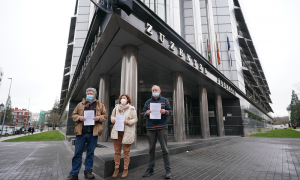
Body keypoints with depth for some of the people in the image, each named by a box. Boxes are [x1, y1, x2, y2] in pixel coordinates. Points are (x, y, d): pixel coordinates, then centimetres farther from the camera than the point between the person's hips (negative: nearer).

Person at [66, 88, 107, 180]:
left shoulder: (100, 105, 10)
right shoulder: (80, 104, 14)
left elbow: (105, 115, 8)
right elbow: (73, 114, 13)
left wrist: (98, 118, -12)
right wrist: (79, 117, -8)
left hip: (93, 133, -1)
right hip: (81, 132, 1)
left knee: (90, 153, 9)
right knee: (77, 153, 6)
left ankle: (88, 171, 23)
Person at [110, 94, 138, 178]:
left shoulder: (131, 108, 2)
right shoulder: (116, 107, 10)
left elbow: (135, 119, 0)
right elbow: (112, 116, 18)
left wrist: (128, 122, -17)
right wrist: (113, 119, -4)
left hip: (127, 133, -2)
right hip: (117, 132, 3)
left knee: (126, 152, 6)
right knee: (117, 151, 9)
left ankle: (125, 169, 20)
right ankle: (116, 168, 24)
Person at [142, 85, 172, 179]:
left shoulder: (164, 100, 8)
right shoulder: (148, 102, 12)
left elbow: (170, 111, 4)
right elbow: (143, 114, 10)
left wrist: (165, 112, -17)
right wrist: (146, 113, -12)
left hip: (162, 127, -2)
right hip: (150, 128, 2)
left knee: (164, 149, 0)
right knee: (151, 149, 10)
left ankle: (168, 170, 10)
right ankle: (150, 168, 22)